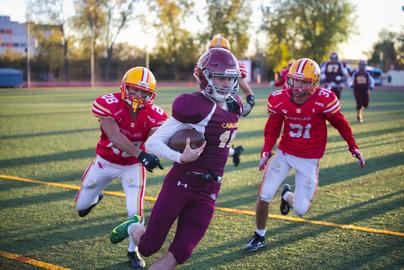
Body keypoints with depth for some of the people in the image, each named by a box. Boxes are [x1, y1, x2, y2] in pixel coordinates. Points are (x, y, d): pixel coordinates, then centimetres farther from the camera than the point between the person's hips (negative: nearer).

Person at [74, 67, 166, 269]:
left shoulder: (154, 115, -20)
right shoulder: (109, 104, -28)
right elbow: (115, 136, -38)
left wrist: (153, 155, -59)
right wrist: (141, 154, -52)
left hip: (133, 166, 0)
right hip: (105, 162, 0)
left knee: (135, 211, -12)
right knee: (81, 206, 11)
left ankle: (133, 251, 14)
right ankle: (95, 198, 49)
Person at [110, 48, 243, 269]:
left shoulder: (234, 106, 6)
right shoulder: (195, 106, -16)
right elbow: (152, 143, -15)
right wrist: (181, 158, -28)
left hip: (207, 193, 6)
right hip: (180, 185, -6)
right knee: (148, 248, 3)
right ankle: (133, 228, 38)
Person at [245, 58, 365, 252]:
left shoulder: (324, 100, -21)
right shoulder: (278, 100, -12)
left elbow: (340, 124, -4)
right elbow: (272, 130, 1)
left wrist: (354, 148, 0)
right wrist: (266, 153, -12)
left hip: (309, 160, -2)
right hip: (284, 153, 2)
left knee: (300, 210, -3)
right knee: (264, 196, -6)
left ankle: (287, 196, 36)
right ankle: (259, 237, 19)